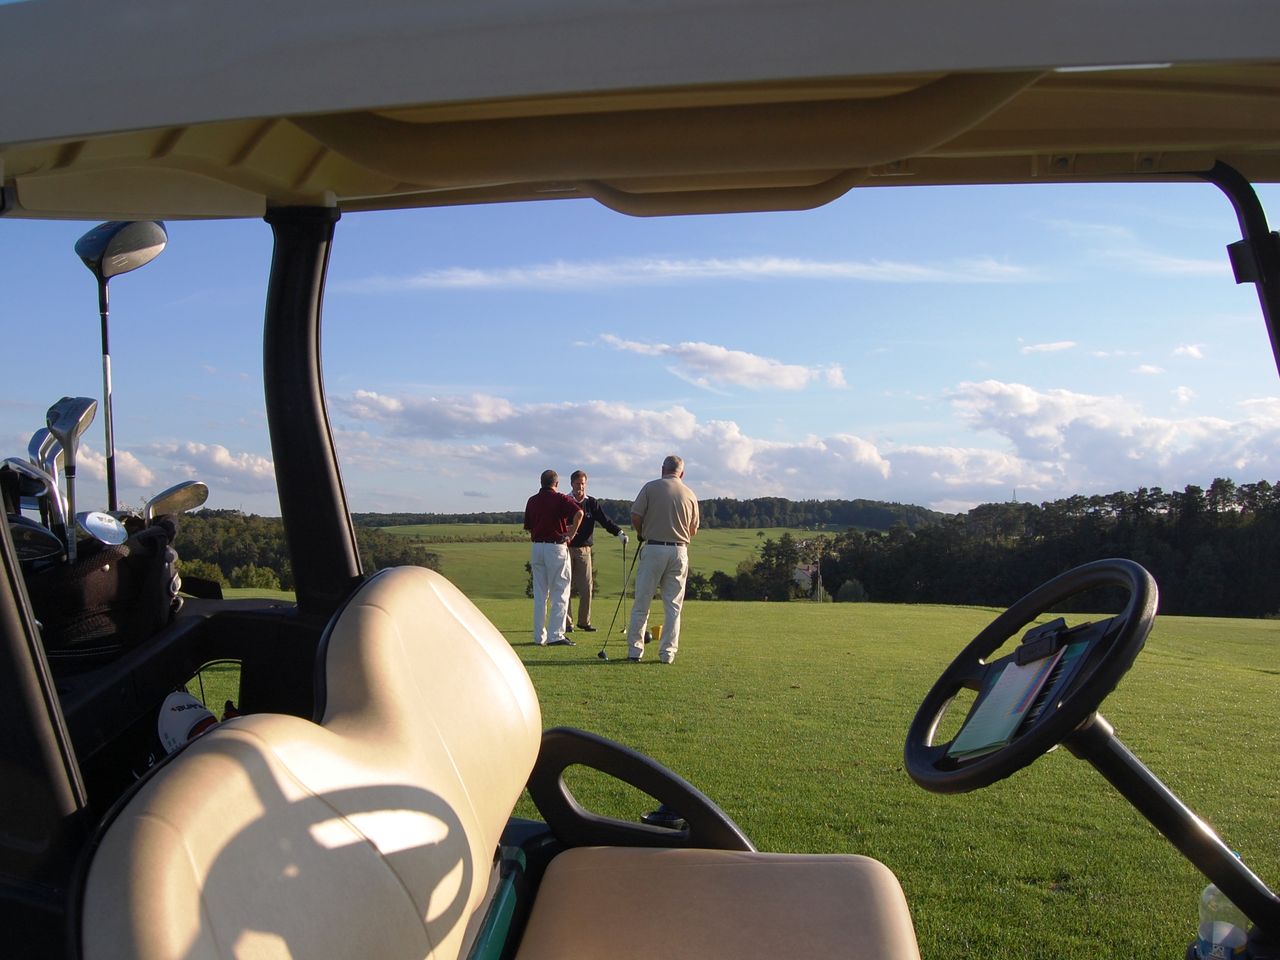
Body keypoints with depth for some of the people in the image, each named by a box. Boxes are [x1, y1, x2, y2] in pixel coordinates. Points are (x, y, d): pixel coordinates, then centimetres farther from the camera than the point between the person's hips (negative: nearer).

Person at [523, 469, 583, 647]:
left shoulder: (532, 501, 10)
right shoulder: (560, 499, -6)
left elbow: (528, 528, 15)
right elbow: (578, 513, -23)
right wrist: (570, 535, -14)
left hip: (537, 547, 5)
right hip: (556, 547, -5)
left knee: (539, 594, 10)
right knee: (559, 593, 0)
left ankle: (539, 636, 12)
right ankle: (556, 635, -4)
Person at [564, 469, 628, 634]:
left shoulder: (592, 503, 8)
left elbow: (605, 520, -1)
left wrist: (619, 532, -16)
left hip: (584, 549, 2)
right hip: (566, 548, -2)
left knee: (586, 587, 1)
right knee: (566, 587, 0)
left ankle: (584, 621, 13)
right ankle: (567, 623, 7)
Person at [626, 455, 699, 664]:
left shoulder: (651, 487, -2)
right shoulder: (690, 494, 7)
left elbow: (635, 517, -6)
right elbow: (693, 531, 11)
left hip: (653, 549, -2)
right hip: (679, 551, 2)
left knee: (642, 602, 4)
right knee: (673, 605, 8)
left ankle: (634, 650, 4)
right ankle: (668, 652, 8)